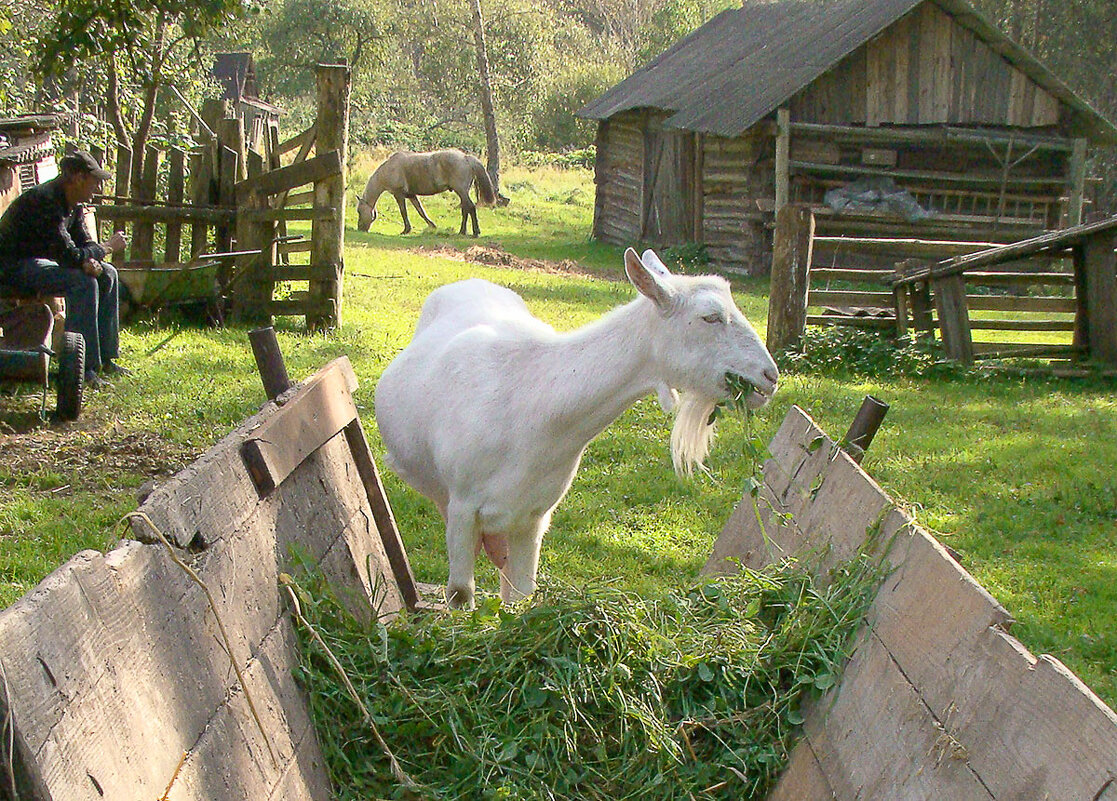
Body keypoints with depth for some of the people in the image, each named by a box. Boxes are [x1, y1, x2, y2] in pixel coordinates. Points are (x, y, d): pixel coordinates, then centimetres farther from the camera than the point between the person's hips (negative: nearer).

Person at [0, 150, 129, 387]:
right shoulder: (46, 201, -26)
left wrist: (91, 261, -18)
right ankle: (84, 367, -27)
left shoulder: (74, 204, 5)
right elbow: (69, 256, -30)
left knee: (107, 275, 3)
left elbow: (83, 243, 7)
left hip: (41, 260, 10)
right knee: (83, 282, -29)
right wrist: (107, 247, -15)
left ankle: (105, 359, 6)